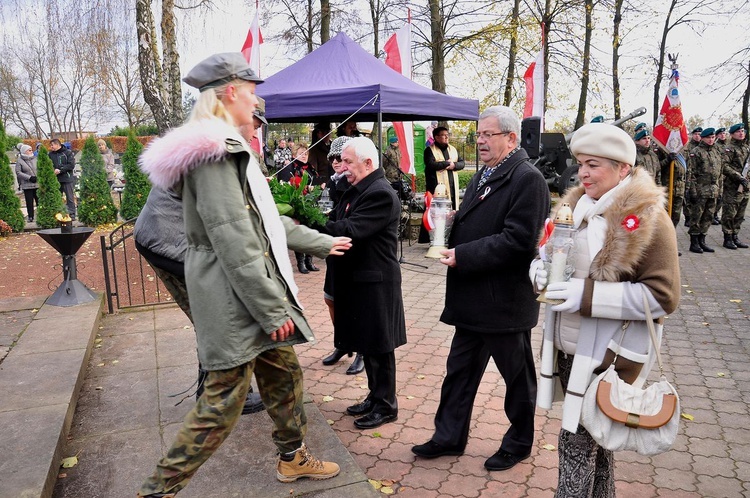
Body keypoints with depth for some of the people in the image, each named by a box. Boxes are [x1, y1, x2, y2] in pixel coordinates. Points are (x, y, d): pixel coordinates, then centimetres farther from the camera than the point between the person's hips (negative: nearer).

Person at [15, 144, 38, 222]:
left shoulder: (35, 159, 6)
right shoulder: (19, 161, 0)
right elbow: (18, 172, -5)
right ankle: (30, 217, 13)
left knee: (39, 201, 0)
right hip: (27, 185, -1)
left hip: (38, 184, 1)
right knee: (29, 202, 4)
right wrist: (29, 177, -14)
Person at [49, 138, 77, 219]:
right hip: (55, 179, 4)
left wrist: (60, 170, -15)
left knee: (70, 198, 1)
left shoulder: (68, 152, -2)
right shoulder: (50, 154, 10)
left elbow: (71, 165, -10)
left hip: (67, 179, -4)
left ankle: (72, 214, 5)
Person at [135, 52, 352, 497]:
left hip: (256, 294, 10)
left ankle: (293, 457, 38)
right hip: (236, 300, -10)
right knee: (224, 400, -1)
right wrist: (273, 311, -20)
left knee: (284, 374, 19)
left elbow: (265, 220, 22)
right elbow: (234, 241, -24)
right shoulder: (214, 151, -18)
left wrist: (322, 243, 26)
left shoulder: (229, 148, 16)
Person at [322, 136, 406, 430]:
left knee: (378, 347, 4)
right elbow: (337, 221, 8)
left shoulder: (381, 194, -19)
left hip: (375, 283, -9)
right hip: (357, 280, 9)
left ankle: (386, 406, 21)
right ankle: (375, 397, 35)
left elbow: (349, 231, -27)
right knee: (367, 344, 19)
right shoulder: (356, 191, 11)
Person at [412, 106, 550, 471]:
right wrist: (450, 225, -3)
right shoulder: (483, 176, 13)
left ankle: (519, 442, 34)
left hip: (505, 301, -8)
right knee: (460, 370, 17)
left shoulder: (527, 179, -16)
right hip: (473, 300, 9)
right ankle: (449, 437, 34)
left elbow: (517, 240, -24)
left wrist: (463, 256, -22)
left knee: (517, 376, 13)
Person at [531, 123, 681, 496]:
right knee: (593, 440, 21)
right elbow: (543, 255, 14)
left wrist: (587, 294, -25)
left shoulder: (648, 218, -13)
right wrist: (541, 271, -10)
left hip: (610, 357, -6)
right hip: (568, 349, 6)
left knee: (576, 444, -1)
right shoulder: (575, 206, 6)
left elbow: (662, 297, -17)